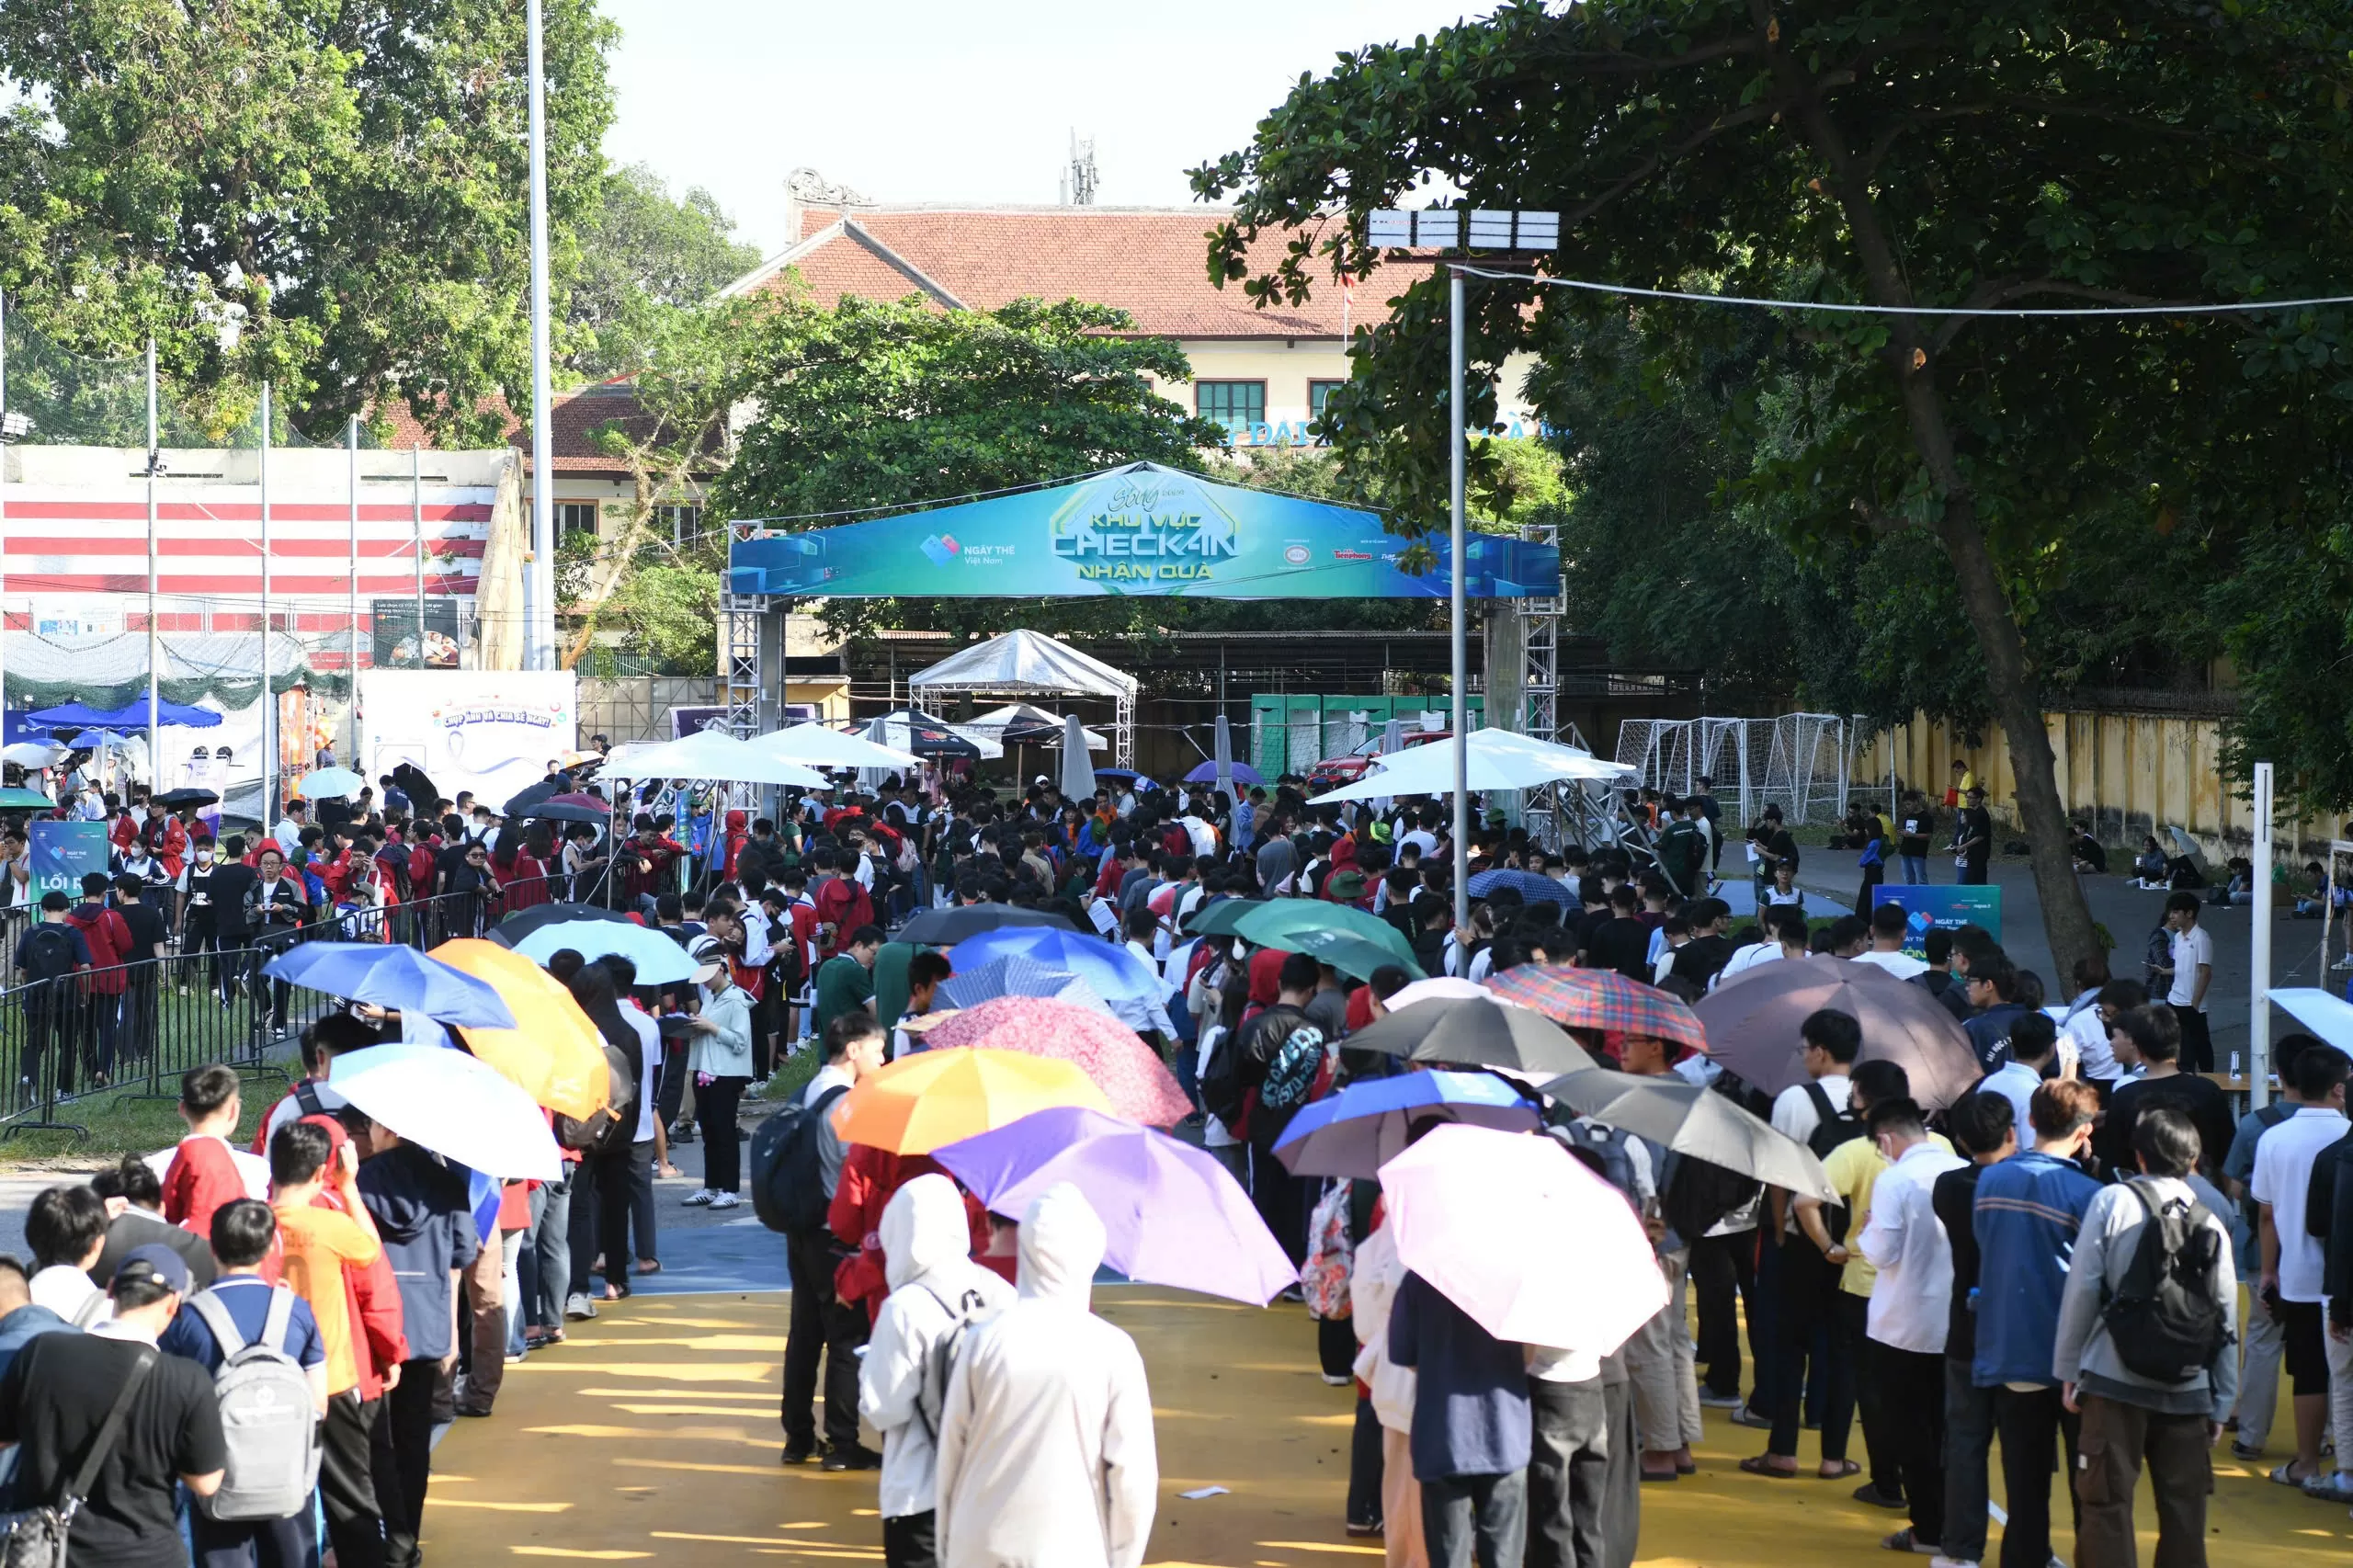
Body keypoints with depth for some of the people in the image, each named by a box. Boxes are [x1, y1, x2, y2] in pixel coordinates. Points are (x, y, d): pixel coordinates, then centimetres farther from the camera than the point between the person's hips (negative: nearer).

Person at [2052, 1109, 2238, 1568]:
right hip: (2188, 1389, 3)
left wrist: (2068, 1368, 3)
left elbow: (2082, 1288, -6)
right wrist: (2221, 1404, 15)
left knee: (2106, 1503, 1)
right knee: (2184, 1511, 7)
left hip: (2115, 1379, -3)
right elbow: (2226, 1320, 8)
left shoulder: (2112, 1201, -3)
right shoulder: (2211, 1224, 5)